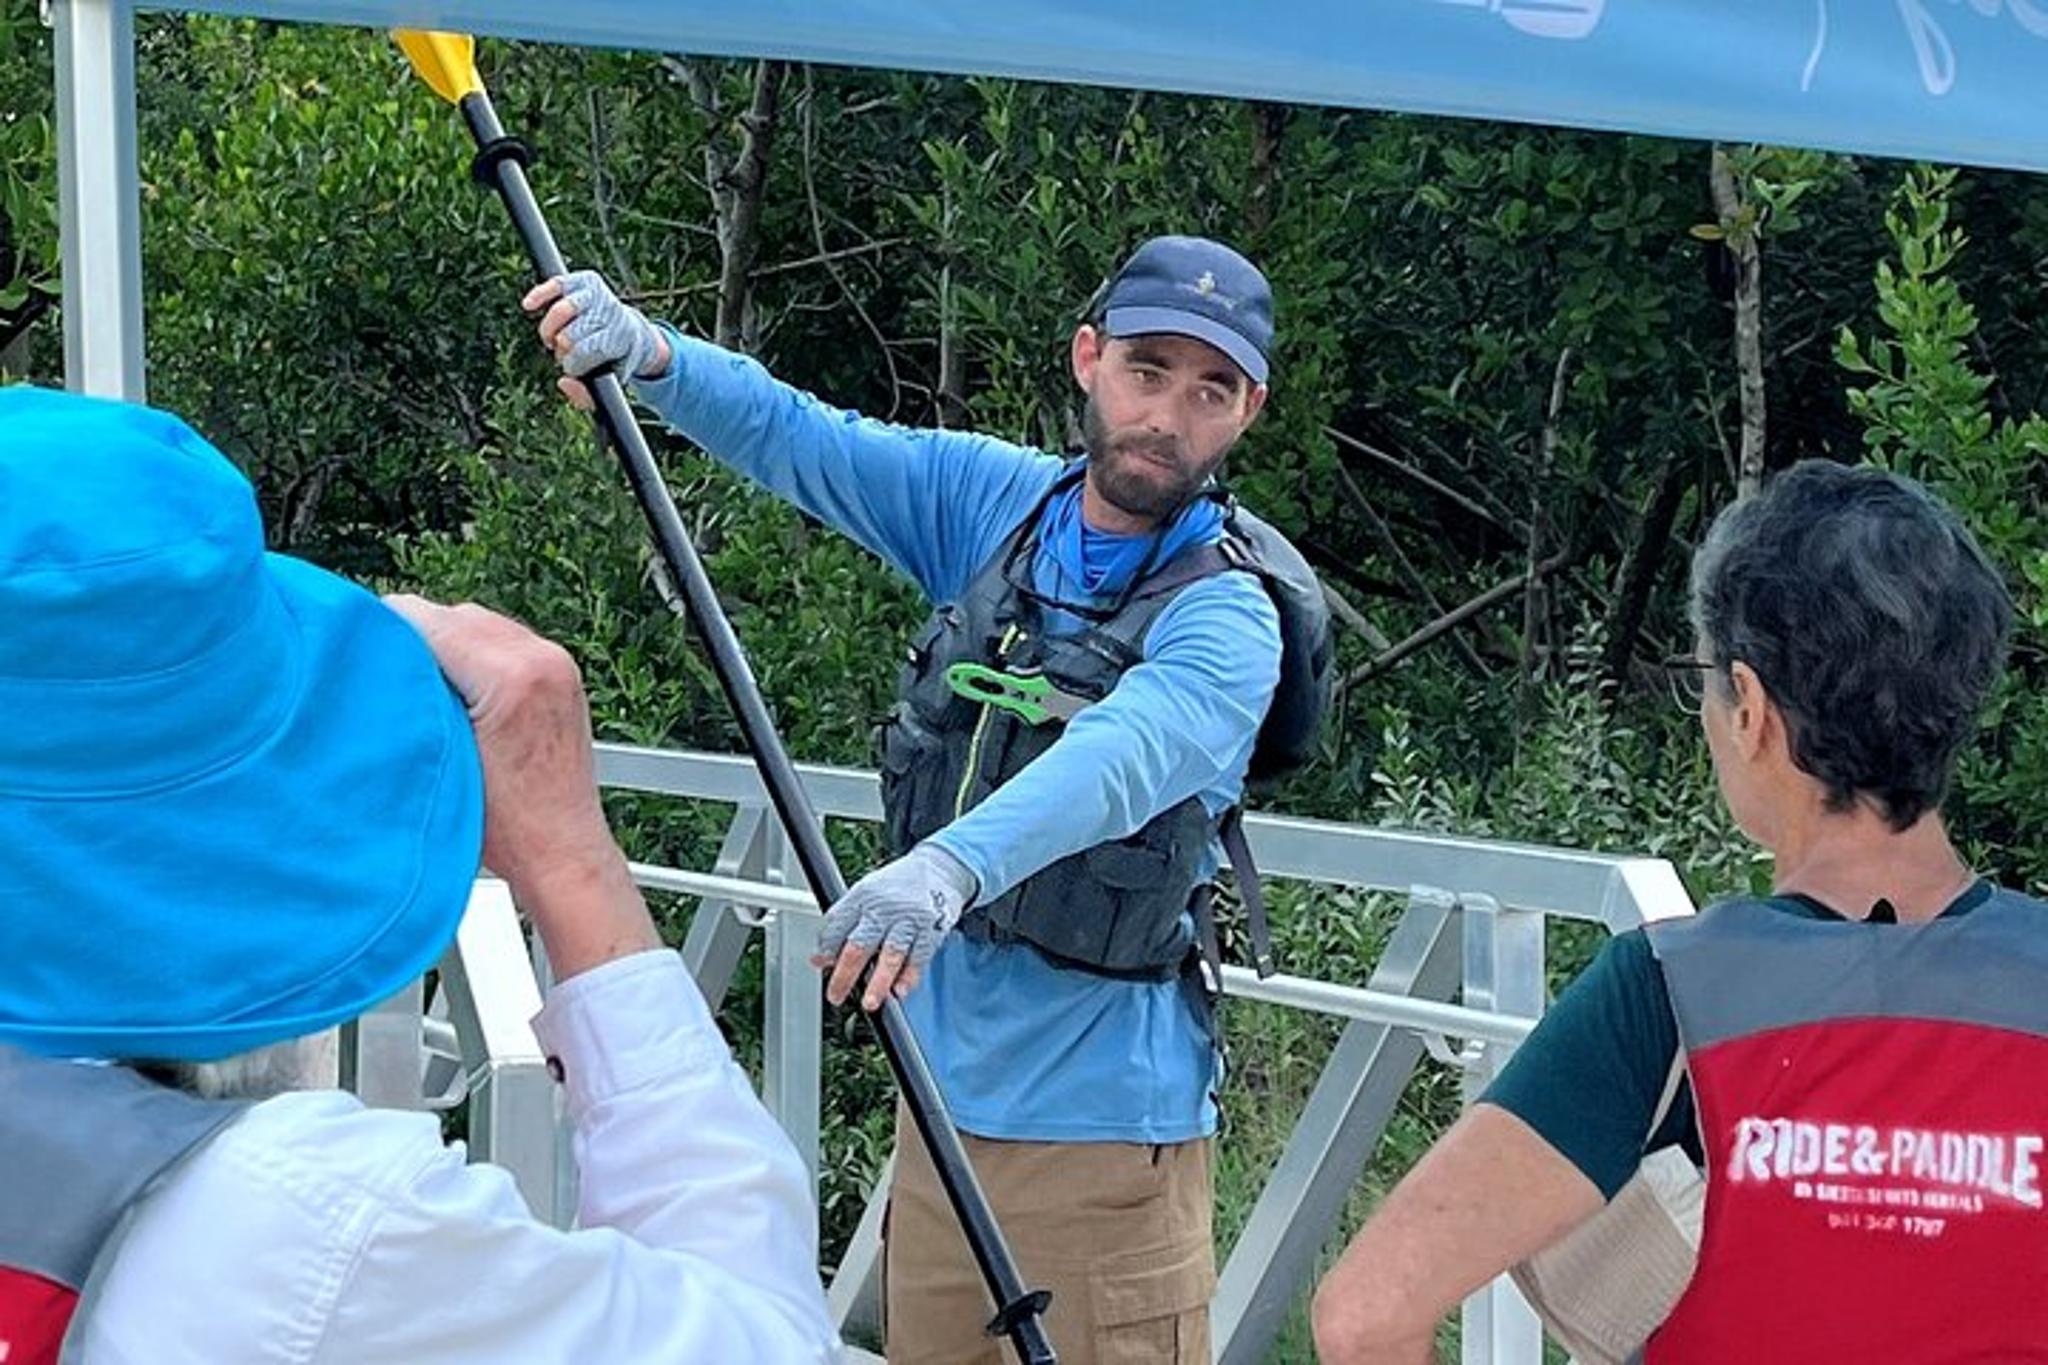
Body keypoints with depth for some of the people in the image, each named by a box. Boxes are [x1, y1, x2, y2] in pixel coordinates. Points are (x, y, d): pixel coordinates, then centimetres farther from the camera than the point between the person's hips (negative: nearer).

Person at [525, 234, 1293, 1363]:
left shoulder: (1224, 619, -13)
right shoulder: (992, 501, 5)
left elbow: (1118, 760, -32)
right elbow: (796, 439, -4)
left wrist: (952, 866, -50)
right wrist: (652, 355, -25)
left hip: (1100, 1122, -6)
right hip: (946, 1093, 6)